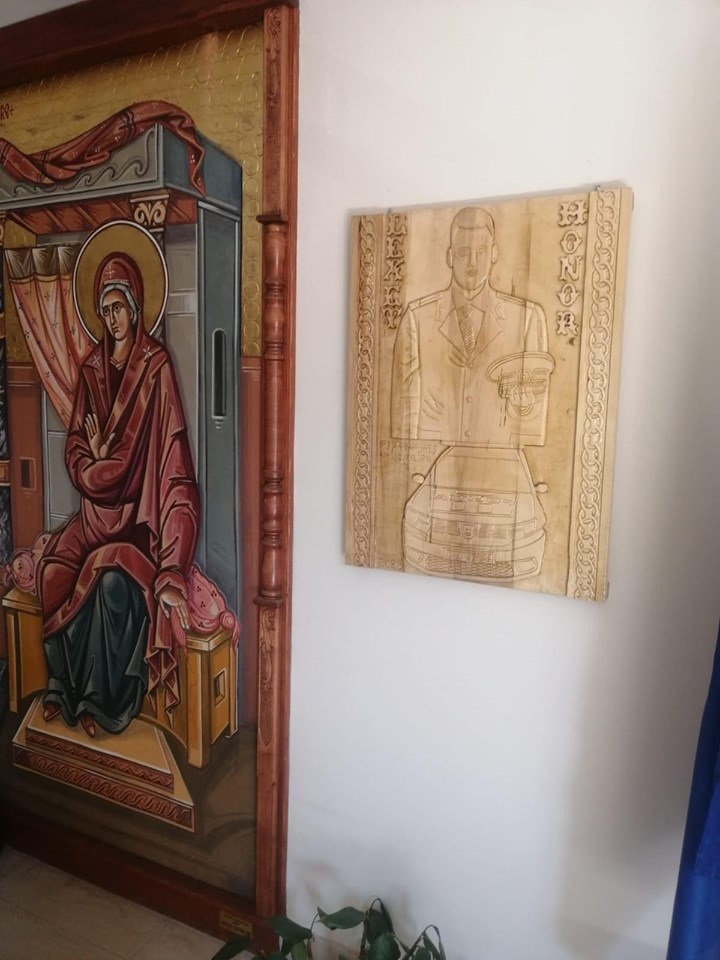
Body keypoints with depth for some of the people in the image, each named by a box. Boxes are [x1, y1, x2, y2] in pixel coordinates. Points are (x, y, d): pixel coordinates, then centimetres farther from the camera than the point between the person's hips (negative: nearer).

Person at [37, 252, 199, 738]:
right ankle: (63, 685, 1)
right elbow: (75, 442, 13)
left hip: (140, 508, -5)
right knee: (55, 567, -16)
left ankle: (102, 698, -9)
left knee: (112, 576, -28)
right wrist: (93, 465, -7)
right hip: (98, 508, 6)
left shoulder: (156, 364, -7)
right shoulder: (93, 368, 11)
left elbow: (168, 447, -12)